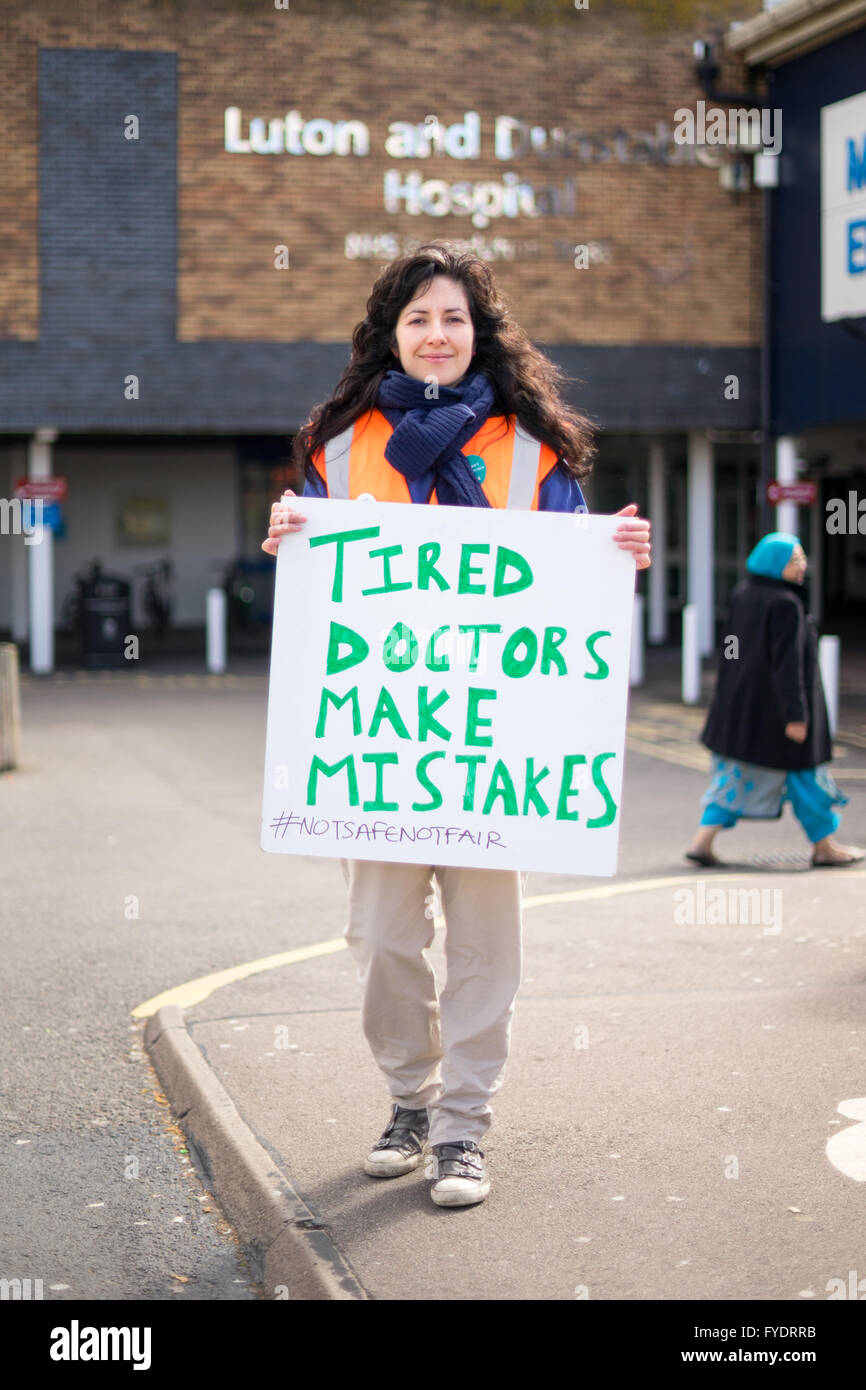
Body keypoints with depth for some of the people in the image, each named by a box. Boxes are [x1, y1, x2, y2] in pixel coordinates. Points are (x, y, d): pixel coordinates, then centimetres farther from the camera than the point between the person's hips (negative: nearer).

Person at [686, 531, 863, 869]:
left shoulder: (742, 594, 5)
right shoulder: (785, 604, -20)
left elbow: (730, 651, 12)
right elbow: (788, 661, -23)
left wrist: (731, 697, 21)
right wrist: (796, 714, -21)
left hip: (740, 702, 8)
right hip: (774, 707, -8)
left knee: (735, 776, 11)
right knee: (803, 775, 7)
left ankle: (702, 841, 1)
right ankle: (824, 847, 19)